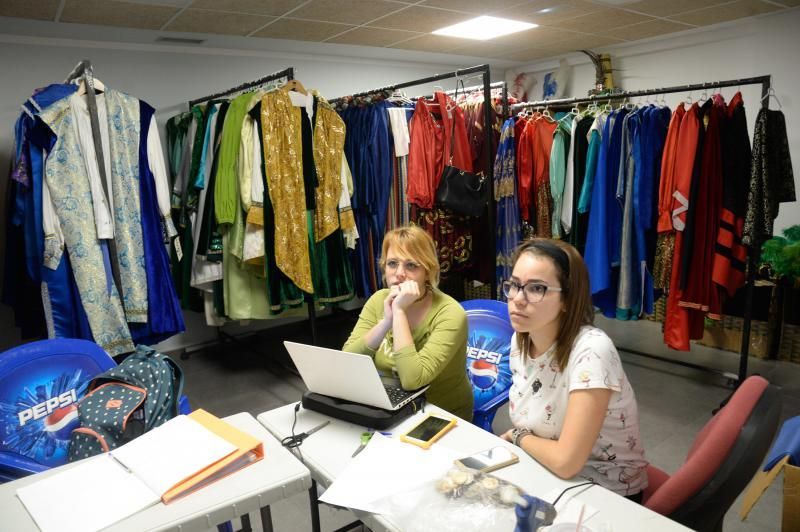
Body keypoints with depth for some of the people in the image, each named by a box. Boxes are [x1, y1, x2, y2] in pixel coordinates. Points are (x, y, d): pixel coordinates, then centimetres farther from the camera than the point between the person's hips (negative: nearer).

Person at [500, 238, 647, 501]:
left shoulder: (591, 350, -27)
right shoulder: (519, 339, -5)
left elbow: (565, 461, -28)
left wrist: (518, 437, -11)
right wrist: (506, 441, -7)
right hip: (547, 476, 6)